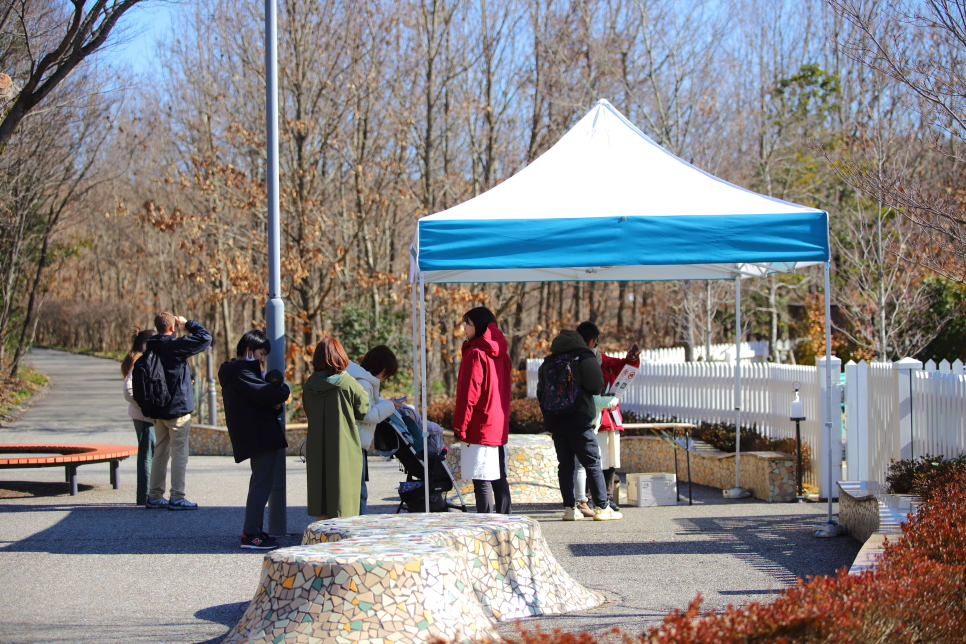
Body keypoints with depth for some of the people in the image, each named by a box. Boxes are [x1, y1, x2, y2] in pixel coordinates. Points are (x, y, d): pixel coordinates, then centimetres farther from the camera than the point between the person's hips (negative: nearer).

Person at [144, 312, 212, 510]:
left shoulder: (151, 349, 6)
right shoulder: (175, 346, -14)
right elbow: (205, 338, -15)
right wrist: (188, 323, -2)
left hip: (158, 410, 7)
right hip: (178, 409, -7)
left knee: (160, 453, 13)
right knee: (179, 454, -1)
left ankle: (155, 496, 15)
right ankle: (177, 498, -2)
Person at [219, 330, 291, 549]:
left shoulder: (234, 372, 17)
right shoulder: (241, 373, -15)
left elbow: (259, 399, 16)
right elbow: (268, 394, -24)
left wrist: (275, 403, -5)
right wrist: (283, 389, -3)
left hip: (255, 438, 11)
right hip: (261, 437, -11)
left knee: (260, 482, 18)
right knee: (262, 483, -10)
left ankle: (253, 531, 25)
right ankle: (251, 535, -10)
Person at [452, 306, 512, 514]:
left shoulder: (475, 353, -12)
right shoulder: (501, 353, 13)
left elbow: (468, 393, -15)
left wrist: (459, 426, -11)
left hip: (479, 428, -9)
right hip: (499, 427, 9)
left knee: (481, 481, -8)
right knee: (499, 479, 12)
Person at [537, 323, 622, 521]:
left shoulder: (548, 363, 11)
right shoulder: (586, 357, -3)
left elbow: (540, 393, 13)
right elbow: (597, 387, -7)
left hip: (555, 422, 5)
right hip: (579, 421, -5)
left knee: (565, 465, 8)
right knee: (592, 463, -1)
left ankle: (570, 508, 5)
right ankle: (601, 507, -3)